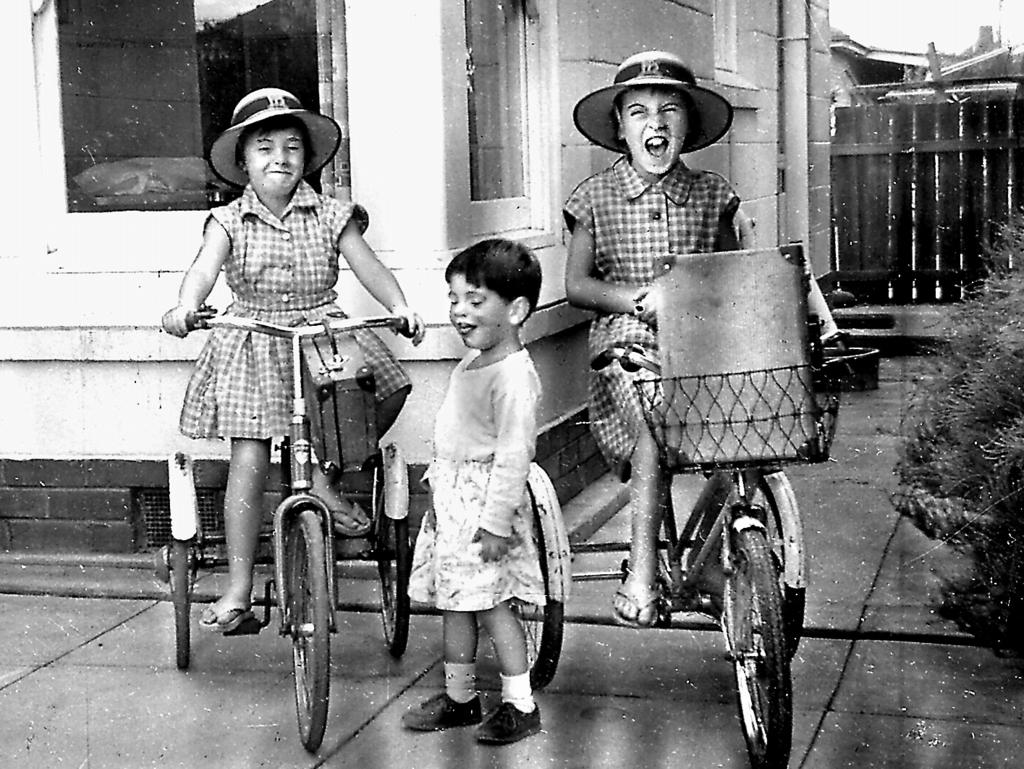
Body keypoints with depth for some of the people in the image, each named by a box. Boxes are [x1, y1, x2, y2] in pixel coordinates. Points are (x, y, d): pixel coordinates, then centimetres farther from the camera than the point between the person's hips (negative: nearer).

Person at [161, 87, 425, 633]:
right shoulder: (228, 221, -1)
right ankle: (238, 589, -5)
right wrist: (185, 306, -40)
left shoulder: (330, 216, 2)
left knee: (389, 387, -21)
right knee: (248, 461, -11)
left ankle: (322, 476, 1)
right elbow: (205, 267, -17)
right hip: (253, 347, -2)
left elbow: (368, 266, -7)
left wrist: (399, 306, -27)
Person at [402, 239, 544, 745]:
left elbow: (513, 455, -23)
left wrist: (497, 522, -24)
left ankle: (520, 705, 9)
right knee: (454, 601, 16)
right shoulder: (472, 362, 10)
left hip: (484, 498, -9)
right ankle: (459, 697, 28)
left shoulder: (513, 376, -20)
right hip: (452, 494, 10)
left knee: (490, 603, -3)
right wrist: (437, 483, 22)